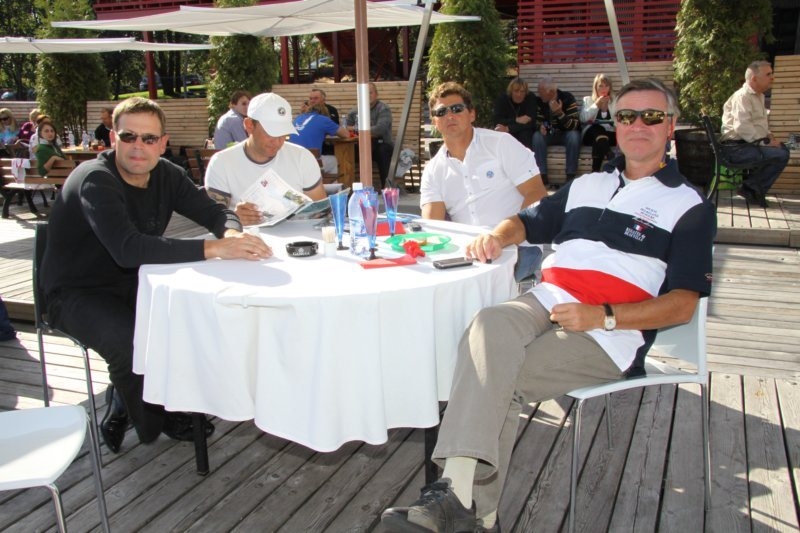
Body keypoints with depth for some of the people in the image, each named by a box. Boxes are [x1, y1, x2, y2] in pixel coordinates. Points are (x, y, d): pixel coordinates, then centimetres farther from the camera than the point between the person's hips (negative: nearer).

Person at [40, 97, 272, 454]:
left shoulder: (167, 176, -1)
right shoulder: (96, 180, -24)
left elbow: (215, 213, 1)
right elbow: (128, 249, -38)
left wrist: (231, 234, -26)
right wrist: (213, 249, -43)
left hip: (133, 284, 7)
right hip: (77, 293, -7)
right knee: (132, 343, -34)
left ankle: (122, 408, 7)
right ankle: (153, 423, 0)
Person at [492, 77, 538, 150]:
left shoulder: (531, 98, -13)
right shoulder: (502, 98, -10)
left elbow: (531, 122, -21)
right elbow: (497, 121, -19)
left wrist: (508, 129, -30)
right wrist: (516, 120, -30)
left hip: (525, 131, 0)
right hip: (506, 135, 0)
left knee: (525, 134, -31)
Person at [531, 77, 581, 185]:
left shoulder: (568, 98, -18)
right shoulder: (540, 101, -6)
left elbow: (574, 126, -23)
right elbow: (538, 120, 5)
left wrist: (559, 112, -38)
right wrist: (541, 126, -21)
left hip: (566, 134, -3)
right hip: (550, 134, 3)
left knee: (574, 135, -35)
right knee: (537, 135, -27)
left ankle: (571, 176, -30)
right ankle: (543, 176, -30)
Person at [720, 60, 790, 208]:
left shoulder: (759, 96, 19)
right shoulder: (742, 96, -13)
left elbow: (760, 122, 31)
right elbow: (742, 127, -25)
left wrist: (768, 135, 11)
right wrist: (765, 141, -22)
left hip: (748, 143, 10)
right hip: (736, 147, -10)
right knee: (781, 155, -20)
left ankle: (756, 190, 5)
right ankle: (750, 188, -7)